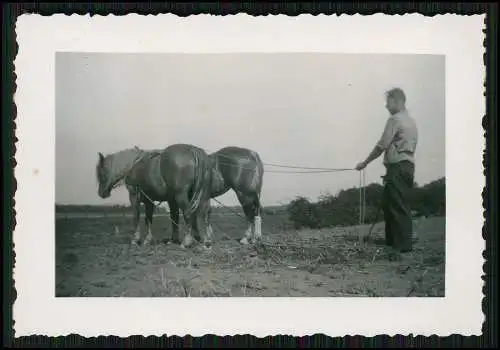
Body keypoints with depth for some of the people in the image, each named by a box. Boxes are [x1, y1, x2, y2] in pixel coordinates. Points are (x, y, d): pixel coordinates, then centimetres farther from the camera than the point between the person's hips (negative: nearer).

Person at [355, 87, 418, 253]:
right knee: (391, 205, 13)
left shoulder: (395, 119, -8)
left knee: (398, 206, -7)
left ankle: (404, 245, -6)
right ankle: (392, 240, 16)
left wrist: (364, 163, -3)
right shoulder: (411, 121, 19)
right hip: (409, 166, 9)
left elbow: (382, 146, -12)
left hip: (397, 167, -9)